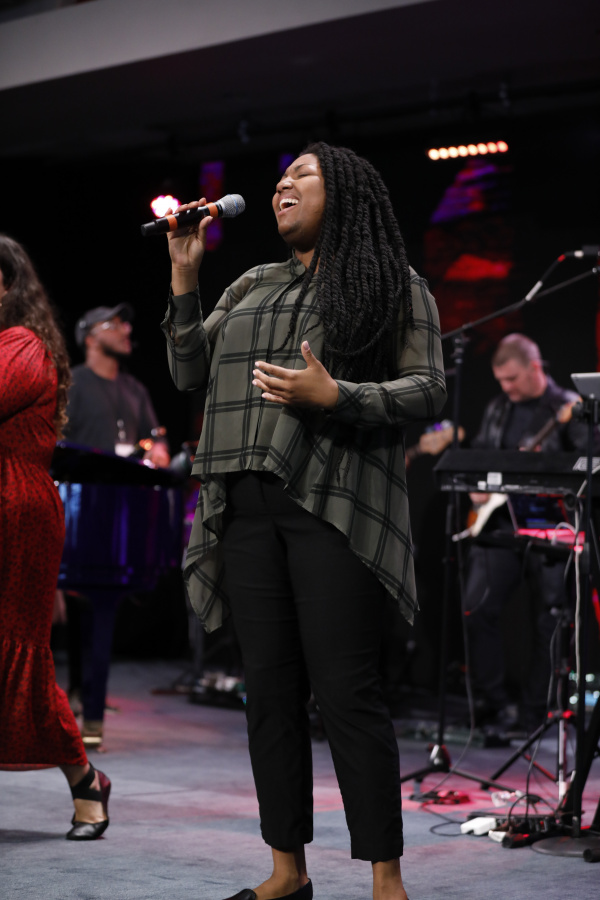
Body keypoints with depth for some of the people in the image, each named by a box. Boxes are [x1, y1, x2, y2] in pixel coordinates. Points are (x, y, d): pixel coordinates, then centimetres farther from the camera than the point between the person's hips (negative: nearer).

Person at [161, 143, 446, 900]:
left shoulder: (395, 286, 7)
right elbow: (189, 374, 19)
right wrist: (183, 278, 11)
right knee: (268, 686, 6)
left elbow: (428, 389, -1)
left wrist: (335, 396, -15)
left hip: (332, 503, -5)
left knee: (344, 690, -9)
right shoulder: (251, 287, 23)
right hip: (246, 503, 5)